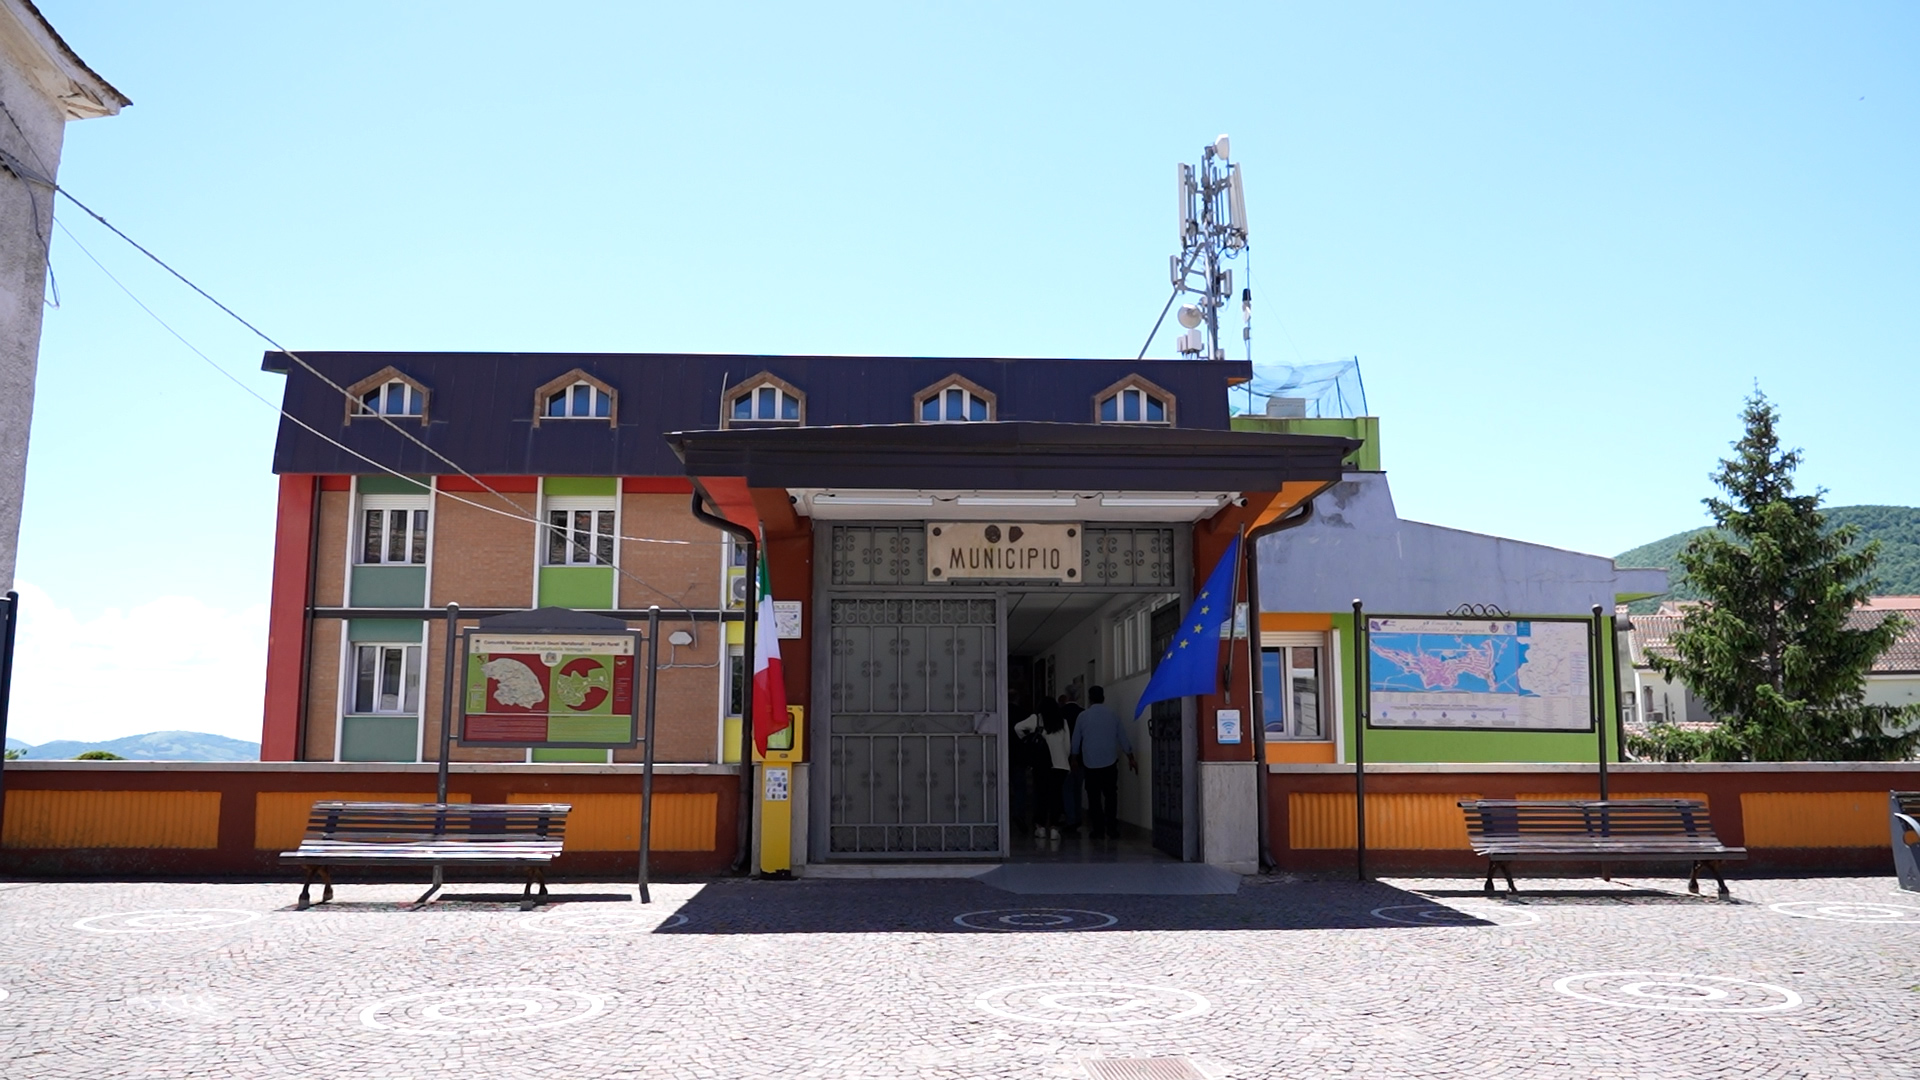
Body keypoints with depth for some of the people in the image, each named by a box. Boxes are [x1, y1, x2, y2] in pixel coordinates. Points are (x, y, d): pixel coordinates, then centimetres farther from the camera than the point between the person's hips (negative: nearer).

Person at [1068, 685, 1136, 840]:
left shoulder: (1083, 716, -1)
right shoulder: (1113, 715, 2)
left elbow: (1076, 740, 6)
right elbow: (1123, 738, 6)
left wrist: (1075, 758, 21)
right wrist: (1130, 758, 15)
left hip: (1090, 763, -1)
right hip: (1109, 762, 1)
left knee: (1094, 797, 5)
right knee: (1110, 795, 7)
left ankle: (1099, 829, 2)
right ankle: (1111, 828, 0)